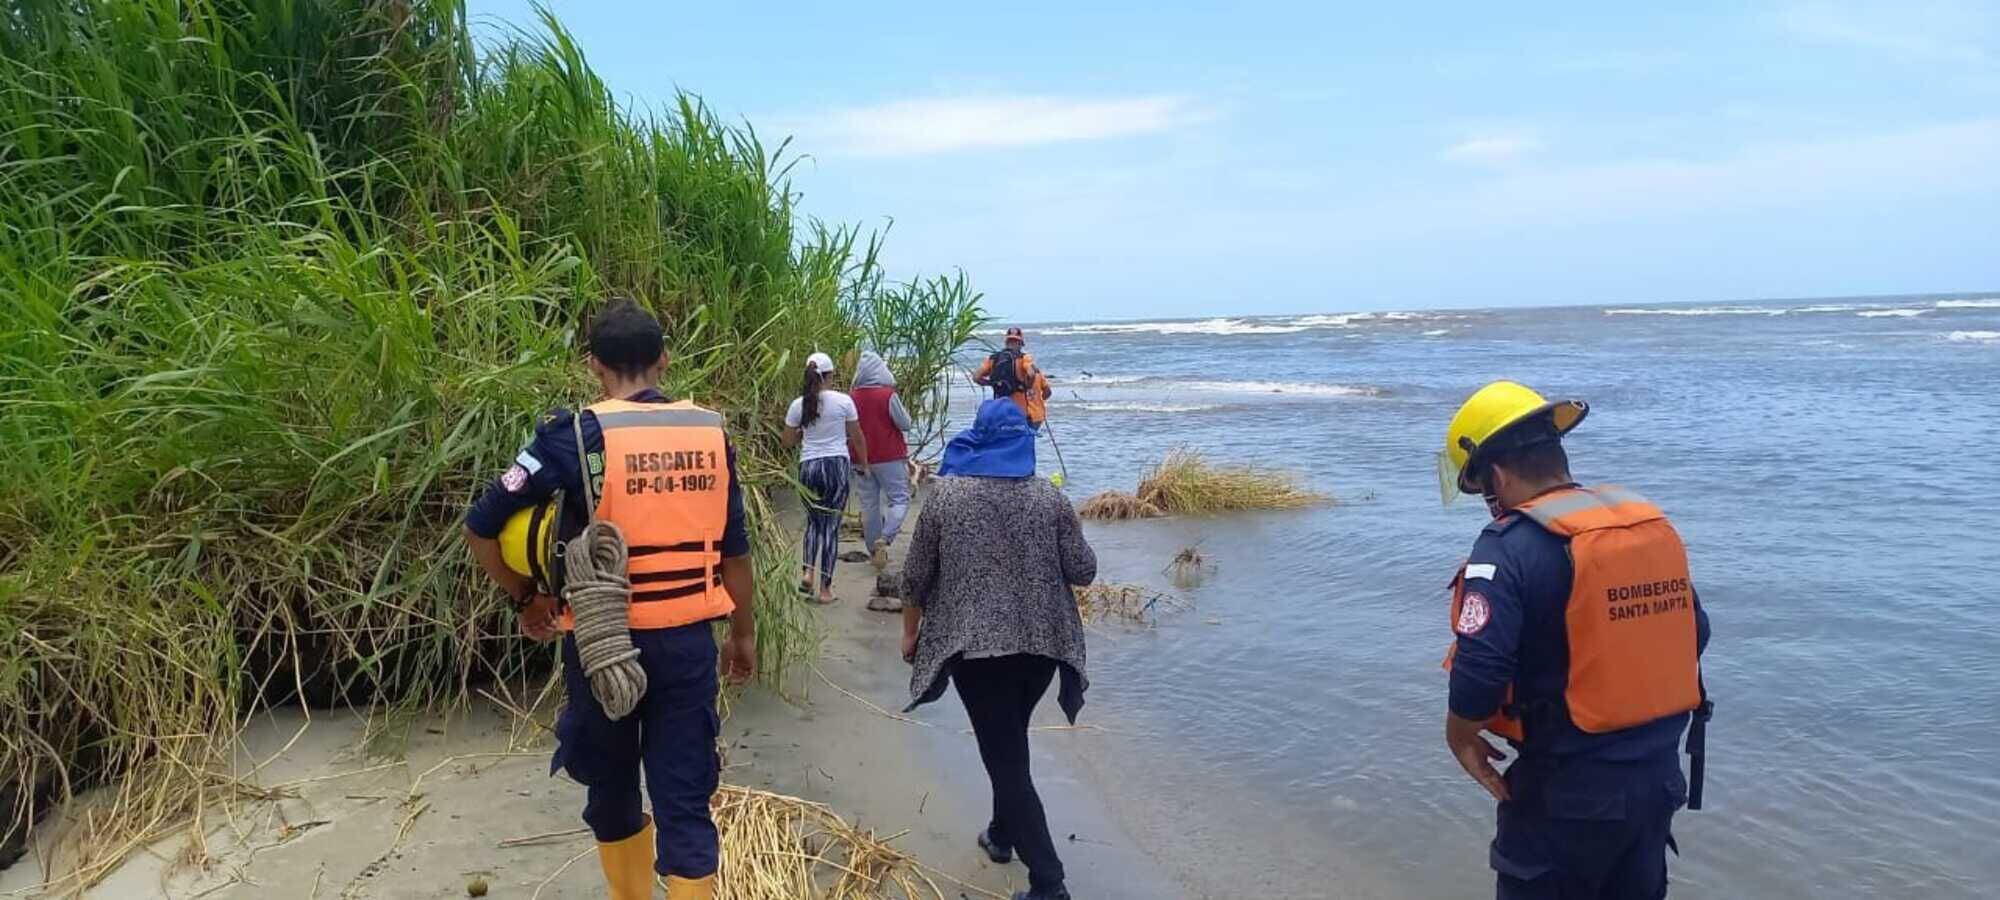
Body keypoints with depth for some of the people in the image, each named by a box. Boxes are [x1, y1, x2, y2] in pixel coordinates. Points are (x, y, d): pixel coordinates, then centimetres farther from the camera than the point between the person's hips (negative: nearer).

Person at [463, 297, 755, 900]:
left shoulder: (574, 435, -10)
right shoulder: (710, 432, -1)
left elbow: (482, 527, -8)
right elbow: (734, 550, 4)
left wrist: (526, 599, 7)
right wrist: (743, 633, 16)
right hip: (687, 640, 2)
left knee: (611, 786, 21)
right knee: (684, 796, 8)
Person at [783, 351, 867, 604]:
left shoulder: (798, 405, 1)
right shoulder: (843, 401, -4)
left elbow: (788, 441, 8)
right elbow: (857, 437, 3)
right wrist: (864, 464, 17)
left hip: (808, 467, 2)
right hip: (837, 464, -2)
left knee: (814, 521, 21)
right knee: (831, 526, 3)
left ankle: (808, 572, 5)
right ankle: (825, 588, 5)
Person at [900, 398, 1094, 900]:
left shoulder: (945, 493, -3)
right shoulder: (1048, 497, 0)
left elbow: (917, 574, 0)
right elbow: (1084, 572, 1)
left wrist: (911, 631, 14)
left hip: (975, 643, -3)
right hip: (1041, 641, 3)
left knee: (1003, 754, 1)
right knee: (1009, 740, 25)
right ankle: (1002, 834, 39)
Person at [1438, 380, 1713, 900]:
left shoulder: (1509, 547, -20)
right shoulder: (1653, 525, 3)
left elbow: (1480, 669, -26)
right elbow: (1694, 634, 12)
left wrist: (1461, 738, -7)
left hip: (1567, 789, -7)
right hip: (1659, 774, 7)